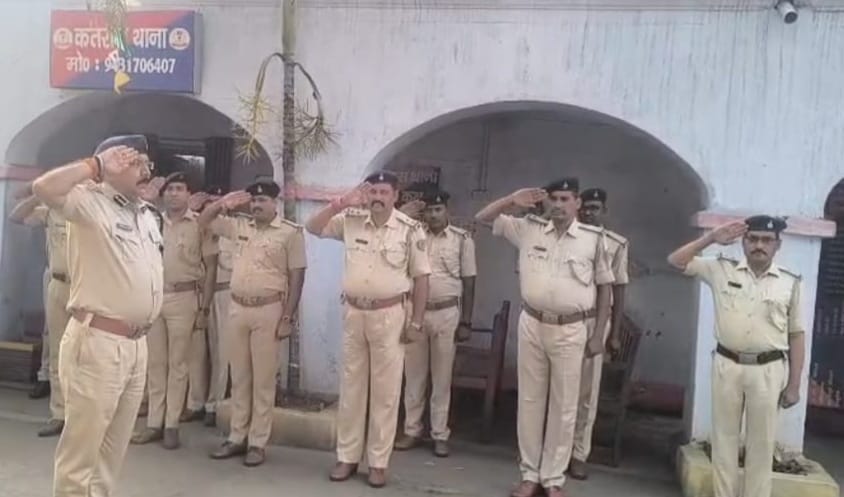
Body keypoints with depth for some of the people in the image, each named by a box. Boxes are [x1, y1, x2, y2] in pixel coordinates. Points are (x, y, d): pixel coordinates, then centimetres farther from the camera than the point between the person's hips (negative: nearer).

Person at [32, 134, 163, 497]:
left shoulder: (146, 214, 15)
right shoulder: (89, 201, -9)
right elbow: (43, 188, -29)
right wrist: (94, 166, -17)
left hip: (136, 344, 8)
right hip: (97, 342, -8)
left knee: (114, 446, 19)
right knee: (82, 446, 2)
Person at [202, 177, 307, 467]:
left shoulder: (291, 232, -5)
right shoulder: (239, 227, 9)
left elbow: (297, 276, -7)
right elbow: (204, 220, 20)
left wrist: (288, 317, -11)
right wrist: (224, 202, 2)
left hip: (268, 310, -5)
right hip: (237, 308, 5)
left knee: (263, 379, 2)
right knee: (239, 377, 12)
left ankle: (258, 442, 11)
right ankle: (237, 437, 23)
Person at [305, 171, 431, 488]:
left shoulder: (411, 230, -7)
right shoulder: (351, 221, 1)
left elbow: (420, 277, -4)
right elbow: (312, 228, 4)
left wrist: (416, 321, -6)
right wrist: (342, 203, -8)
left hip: (389, 315, -3)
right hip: (353, 313, 3)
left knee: (385, 391, 5)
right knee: (351, 387, 11)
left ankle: (378, 462, 17)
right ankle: (347, 457, 24)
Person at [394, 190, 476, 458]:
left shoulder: (462, 239, -2)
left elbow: (468, 282, -1)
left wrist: (466, 322, -4)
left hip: (446, 313, -2)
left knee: (441, 377, 7)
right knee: (413, 375, 10)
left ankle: (440, 434, 18)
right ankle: (412, 430, 22)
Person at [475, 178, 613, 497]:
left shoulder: (594, 238, -4)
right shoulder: (529, 228, 1)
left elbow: (604, 288, 1)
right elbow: (482, 218, 4)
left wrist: (598, 335, -1)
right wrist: (512, 200, -11)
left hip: (570, 331, -2)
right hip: (532, 325, 2)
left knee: (563, 406, 6)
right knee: (530, 401, 10)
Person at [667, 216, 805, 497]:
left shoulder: (789, 283, 1)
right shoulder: (722, 270, 2)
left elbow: (796, 336, 3)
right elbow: (676, 261, 0)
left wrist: (794, 384, 0)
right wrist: (711, 238, -9)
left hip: (768, 370, -1)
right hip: (727, 366, 1)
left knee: (761, 444, 7)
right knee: (724, 438, 10)